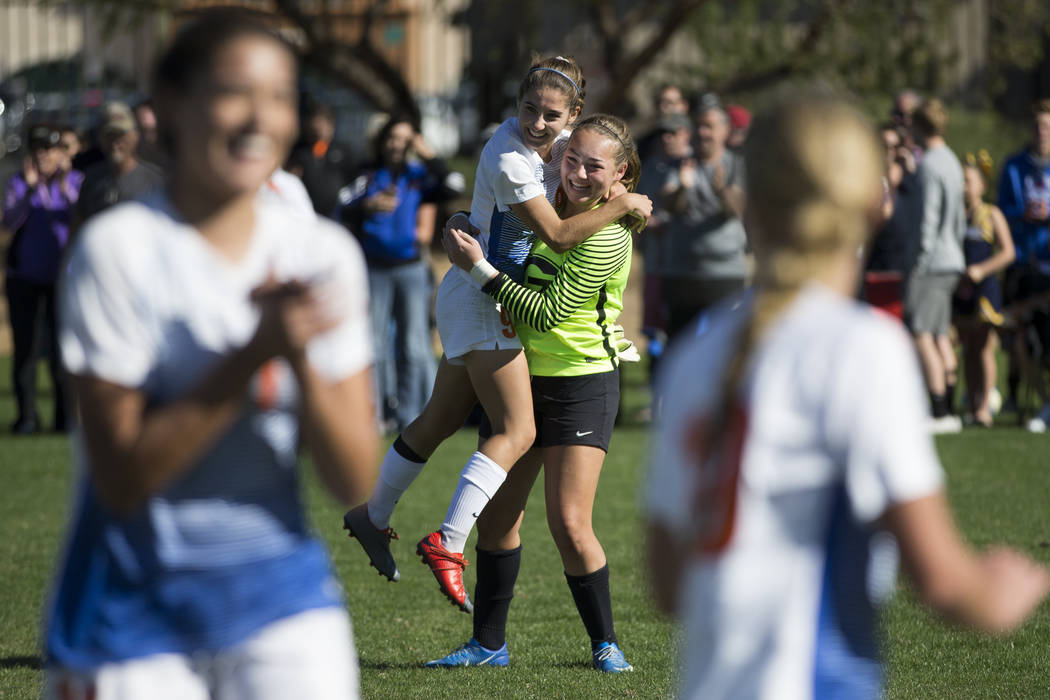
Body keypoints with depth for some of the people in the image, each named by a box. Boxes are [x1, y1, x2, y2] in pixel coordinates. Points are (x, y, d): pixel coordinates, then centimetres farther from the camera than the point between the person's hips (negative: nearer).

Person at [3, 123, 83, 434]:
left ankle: (65, 416, 0)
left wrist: (66, 188, -21)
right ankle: (26, 416, 2)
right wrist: (30, 185, -17)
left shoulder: (75, 181, 4)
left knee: (62, 349, -6)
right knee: (25, 348, -2)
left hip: (64, 277, -1)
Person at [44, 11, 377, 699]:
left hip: (282, 594, 3)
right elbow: (120, 478, -16)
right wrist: (255, 355, -23)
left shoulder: (323, 254, 1)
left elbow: (355, 481, -3)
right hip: (135, 610, -3)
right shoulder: (118, 249, -11)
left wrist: (302, 363, -20)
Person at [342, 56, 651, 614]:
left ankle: (373, 516, 37)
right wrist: (623, 205, -19)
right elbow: (557, 235, -26)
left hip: (497, 300, 9)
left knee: (441, 420, 22)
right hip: (480, 299, -9)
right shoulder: (508, 160, -26)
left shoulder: (559, 142, 0)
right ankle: (448, 544, -22)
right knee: (517, 431, -18)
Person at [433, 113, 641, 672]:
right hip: (522, 375, 8)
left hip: (581, 383, -8)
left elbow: (546, 313, -22)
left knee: (569, 524, -12)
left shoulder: (607, 238, -20)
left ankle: (605, 643, 6)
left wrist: (479, 268, -20)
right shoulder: (558, 206, 4)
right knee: (496, 515, 8)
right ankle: (489, 644, 18)